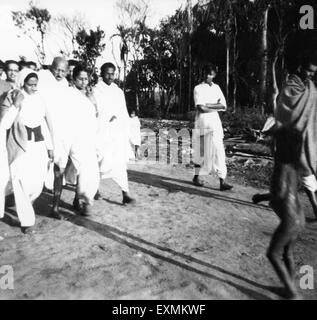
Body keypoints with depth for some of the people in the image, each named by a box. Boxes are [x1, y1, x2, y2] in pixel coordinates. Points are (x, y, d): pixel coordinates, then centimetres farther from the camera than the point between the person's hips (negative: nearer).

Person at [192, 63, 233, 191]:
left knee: (219, 151, -4)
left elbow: (223, 105, 2)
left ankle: (222, 181, -4)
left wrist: (208, 105, -10)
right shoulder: (198, 88, 0)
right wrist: (216, 107, -5)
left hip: (215, 123, 4)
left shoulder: (216, 88, 14)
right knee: (201, 152, 4)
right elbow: (200, 108, -13)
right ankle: (196, 177, 23)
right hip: (202, 123, -4)